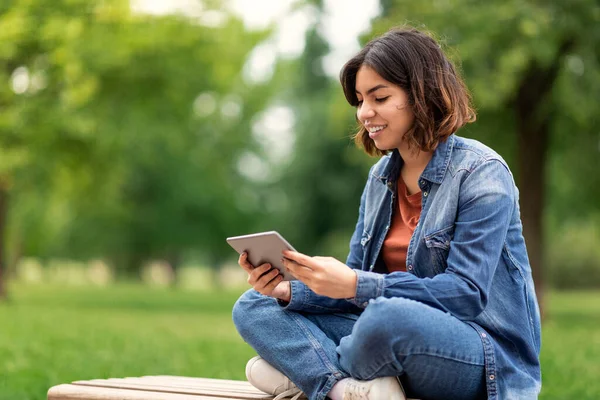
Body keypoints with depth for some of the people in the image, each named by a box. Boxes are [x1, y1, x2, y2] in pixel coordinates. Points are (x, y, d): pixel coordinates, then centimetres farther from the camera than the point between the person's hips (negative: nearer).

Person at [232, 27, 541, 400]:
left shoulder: (481, 173, -12)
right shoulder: (381, 176, 11)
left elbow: (467, 293, -21)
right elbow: (358, 286, 9)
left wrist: (356, 285, -30)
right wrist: (288, 291, -12)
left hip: (485, 352, -7)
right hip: (398, 340, 8)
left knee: (389, 317, -41)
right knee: (253, 307, 0)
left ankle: (309, 370, -11)